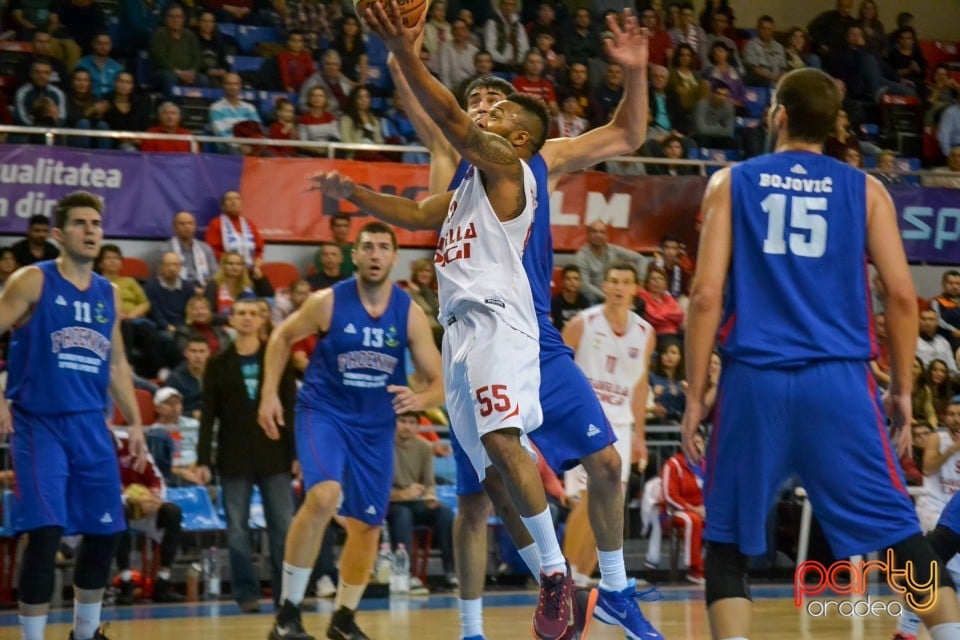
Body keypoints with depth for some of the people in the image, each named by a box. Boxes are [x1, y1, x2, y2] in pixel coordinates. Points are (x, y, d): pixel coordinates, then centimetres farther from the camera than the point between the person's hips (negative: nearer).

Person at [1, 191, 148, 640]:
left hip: (91, 426, 6)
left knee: (105, 532, 9)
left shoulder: (109, 295, 13)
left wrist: (135, 422, 14)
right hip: (38, 423, -6)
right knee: (45, 532, -14)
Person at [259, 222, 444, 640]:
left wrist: (419, 399, -28)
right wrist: (270, 393, -3)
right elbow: (282, 337, 5)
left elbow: (440, 384, -6)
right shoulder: (328, 302, -13)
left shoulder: (410, 314, -9)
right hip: (323, 412, -4)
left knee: (366, 525, 9)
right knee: (324, 496, -29)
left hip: (376, 425, 4)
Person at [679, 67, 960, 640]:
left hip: (754, 379, 0)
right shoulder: (864, 189, 9)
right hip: (839, 380, 0)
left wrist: (695, 397, 5)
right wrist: (902, 389, 11)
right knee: (901, 532, 6)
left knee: (728, 542, 10)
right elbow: (902, 295, 2)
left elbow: (706, 296, 1)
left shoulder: (731, 183, 8)